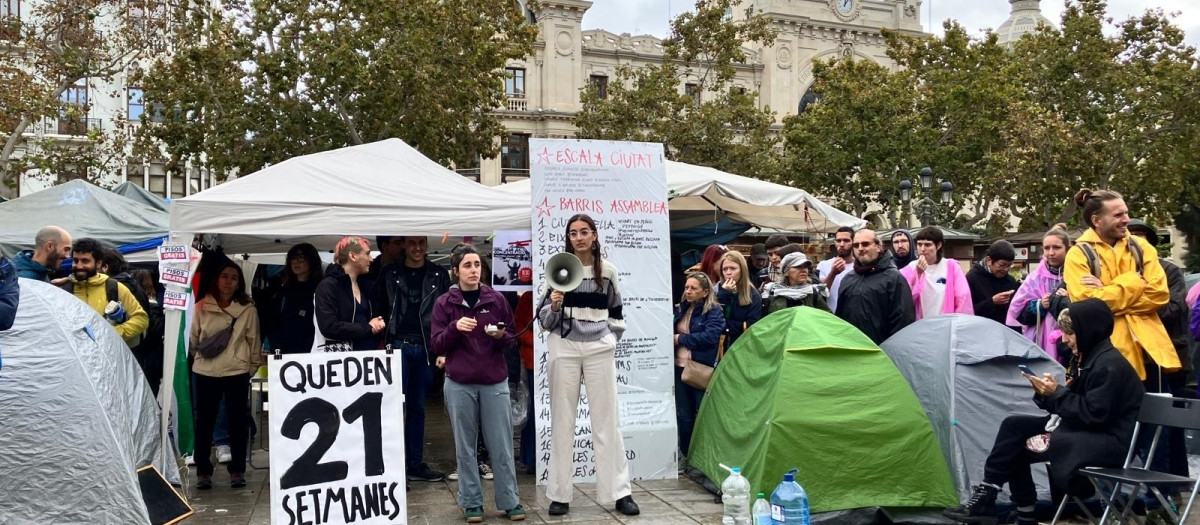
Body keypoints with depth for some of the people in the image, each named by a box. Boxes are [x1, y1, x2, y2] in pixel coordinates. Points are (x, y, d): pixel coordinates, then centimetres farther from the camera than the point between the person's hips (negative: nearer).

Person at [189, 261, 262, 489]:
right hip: (205, 372, 1)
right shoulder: (201, 308, 0)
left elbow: (254, 341, 3)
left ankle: (237, 471, 15)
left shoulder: (248, 309, -1)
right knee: (204, 421, 6)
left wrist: (253, 365, 4)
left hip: (237, 372, -1)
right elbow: (193, 339, 9)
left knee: (238, 422, 5)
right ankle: (203, 471, 16)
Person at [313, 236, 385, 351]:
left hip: (370, 349, 7)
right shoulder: (327, 286, -5)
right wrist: (367, 328, -10)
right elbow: (329, 327, -16)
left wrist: (378, 325, 1)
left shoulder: (365, 284, 17)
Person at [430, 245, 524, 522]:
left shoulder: (497, 299, 5)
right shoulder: (444, 303, 2)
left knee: (502, 445, 4)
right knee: (465, 446, 6)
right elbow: (437, 346, 0)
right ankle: (471, 503, 16)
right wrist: (455, 327, -18)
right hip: (459, 384, -1)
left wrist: (501, 336, -11)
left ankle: (510, 501, 13)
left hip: (495, 382, 1)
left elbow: (513, 337, 11)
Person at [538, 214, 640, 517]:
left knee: (607, 421, 3)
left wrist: (611, 340, 5)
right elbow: (545, 320, 2)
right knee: (562, 421, 3)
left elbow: (617, 313, 16)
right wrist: (554, 306, -17)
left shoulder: (608, 271, 6)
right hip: (564, 349, -1)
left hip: (600, 350, 1)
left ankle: (620, 492, 8)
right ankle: (560, 494, 11)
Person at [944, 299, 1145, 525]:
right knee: (1014, 426, -1)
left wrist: (1057, 394, -19)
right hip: (1080, 429, 10)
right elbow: (1072, 402, 13)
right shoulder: (1084, 356, 12)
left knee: (1017, 446, -21)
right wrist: (1047, 392, -6)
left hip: (1108, 442, -10)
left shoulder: (1109, 365, -18)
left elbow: (1094, 414, -24)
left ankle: (985, 502, -9)